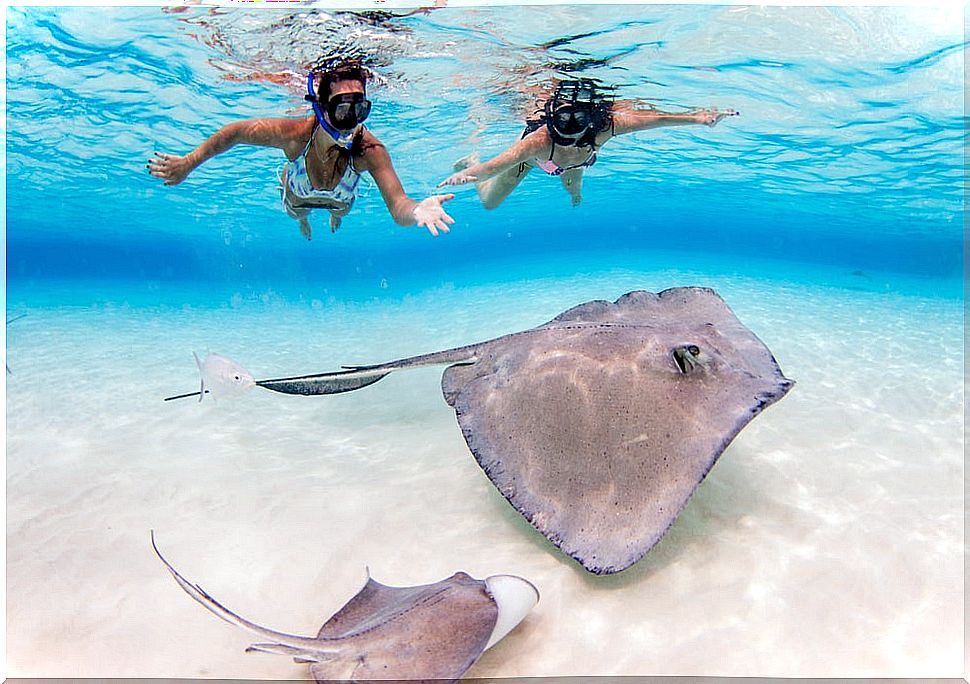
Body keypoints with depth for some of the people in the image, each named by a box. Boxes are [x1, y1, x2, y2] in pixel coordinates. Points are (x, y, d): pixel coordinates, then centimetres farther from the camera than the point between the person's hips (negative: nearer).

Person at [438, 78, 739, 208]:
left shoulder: (603, 128, -44)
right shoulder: (539, 139, -52)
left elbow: (652, 117, -36)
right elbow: (495, 166, -63)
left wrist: (697, 117, -38)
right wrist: (468, 174, -83)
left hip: (573, 160, 3)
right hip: (531, 156, -3)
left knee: (575, 194, 33)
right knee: (489, 202, 14)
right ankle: (471, 160, 44)